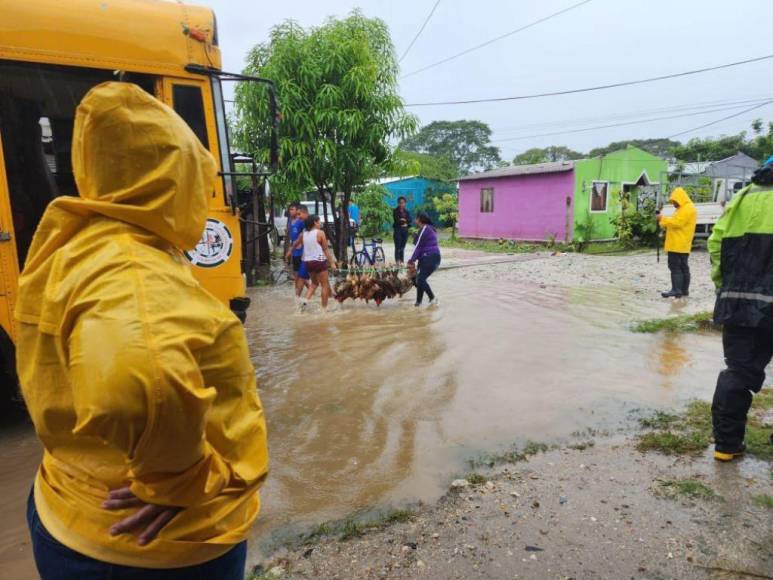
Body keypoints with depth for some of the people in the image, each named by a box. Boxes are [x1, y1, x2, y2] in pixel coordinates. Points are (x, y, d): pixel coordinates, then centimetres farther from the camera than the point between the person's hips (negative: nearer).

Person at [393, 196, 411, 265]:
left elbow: (409, 220, 3)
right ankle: (398, 261, -7)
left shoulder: (406, 212, 14)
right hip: (398, 230, -4)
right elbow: (396, 220, -11)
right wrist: (405, 221, -6)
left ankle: (402, 261, 9)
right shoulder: (395, 211, 0)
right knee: (398, 246, -8)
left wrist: (402, 220, -11)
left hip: (405, 230, 4)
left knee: (402, 246, 5)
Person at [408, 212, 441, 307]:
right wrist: (413, 260, 16)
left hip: (430, 258, -10)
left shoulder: (424, 229, -9)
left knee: (421, 279, -13)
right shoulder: (429, 229, 21)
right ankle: (419, 302, 13)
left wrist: (411, 261, -12)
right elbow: (422, 247, 20)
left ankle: (432, 298, -9)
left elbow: (418, 246, -13)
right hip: (433, 257, 10)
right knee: (420, 279, 10)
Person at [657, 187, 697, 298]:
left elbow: (677, 222, -21)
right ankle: (684, 290, 17)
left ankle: (676, 290, -13)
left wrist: (663, 219, -12)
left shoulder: (688, 208, -13)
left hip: (678, 245, -11)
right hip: (681, 245, 11)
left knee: (675, 266, -12)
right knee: (683, 266, 12)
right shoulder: (683, 208, 21)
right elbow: (676, 223, 22)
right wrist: (664, 221, 6)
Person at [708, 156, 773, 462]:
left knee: (737, 372, 11)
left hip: (738, 302, 3)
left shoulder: (743, 198, 11)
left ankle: (726, 443, 15)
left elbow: (716, 243, 5)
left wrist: (725, 285, 11)